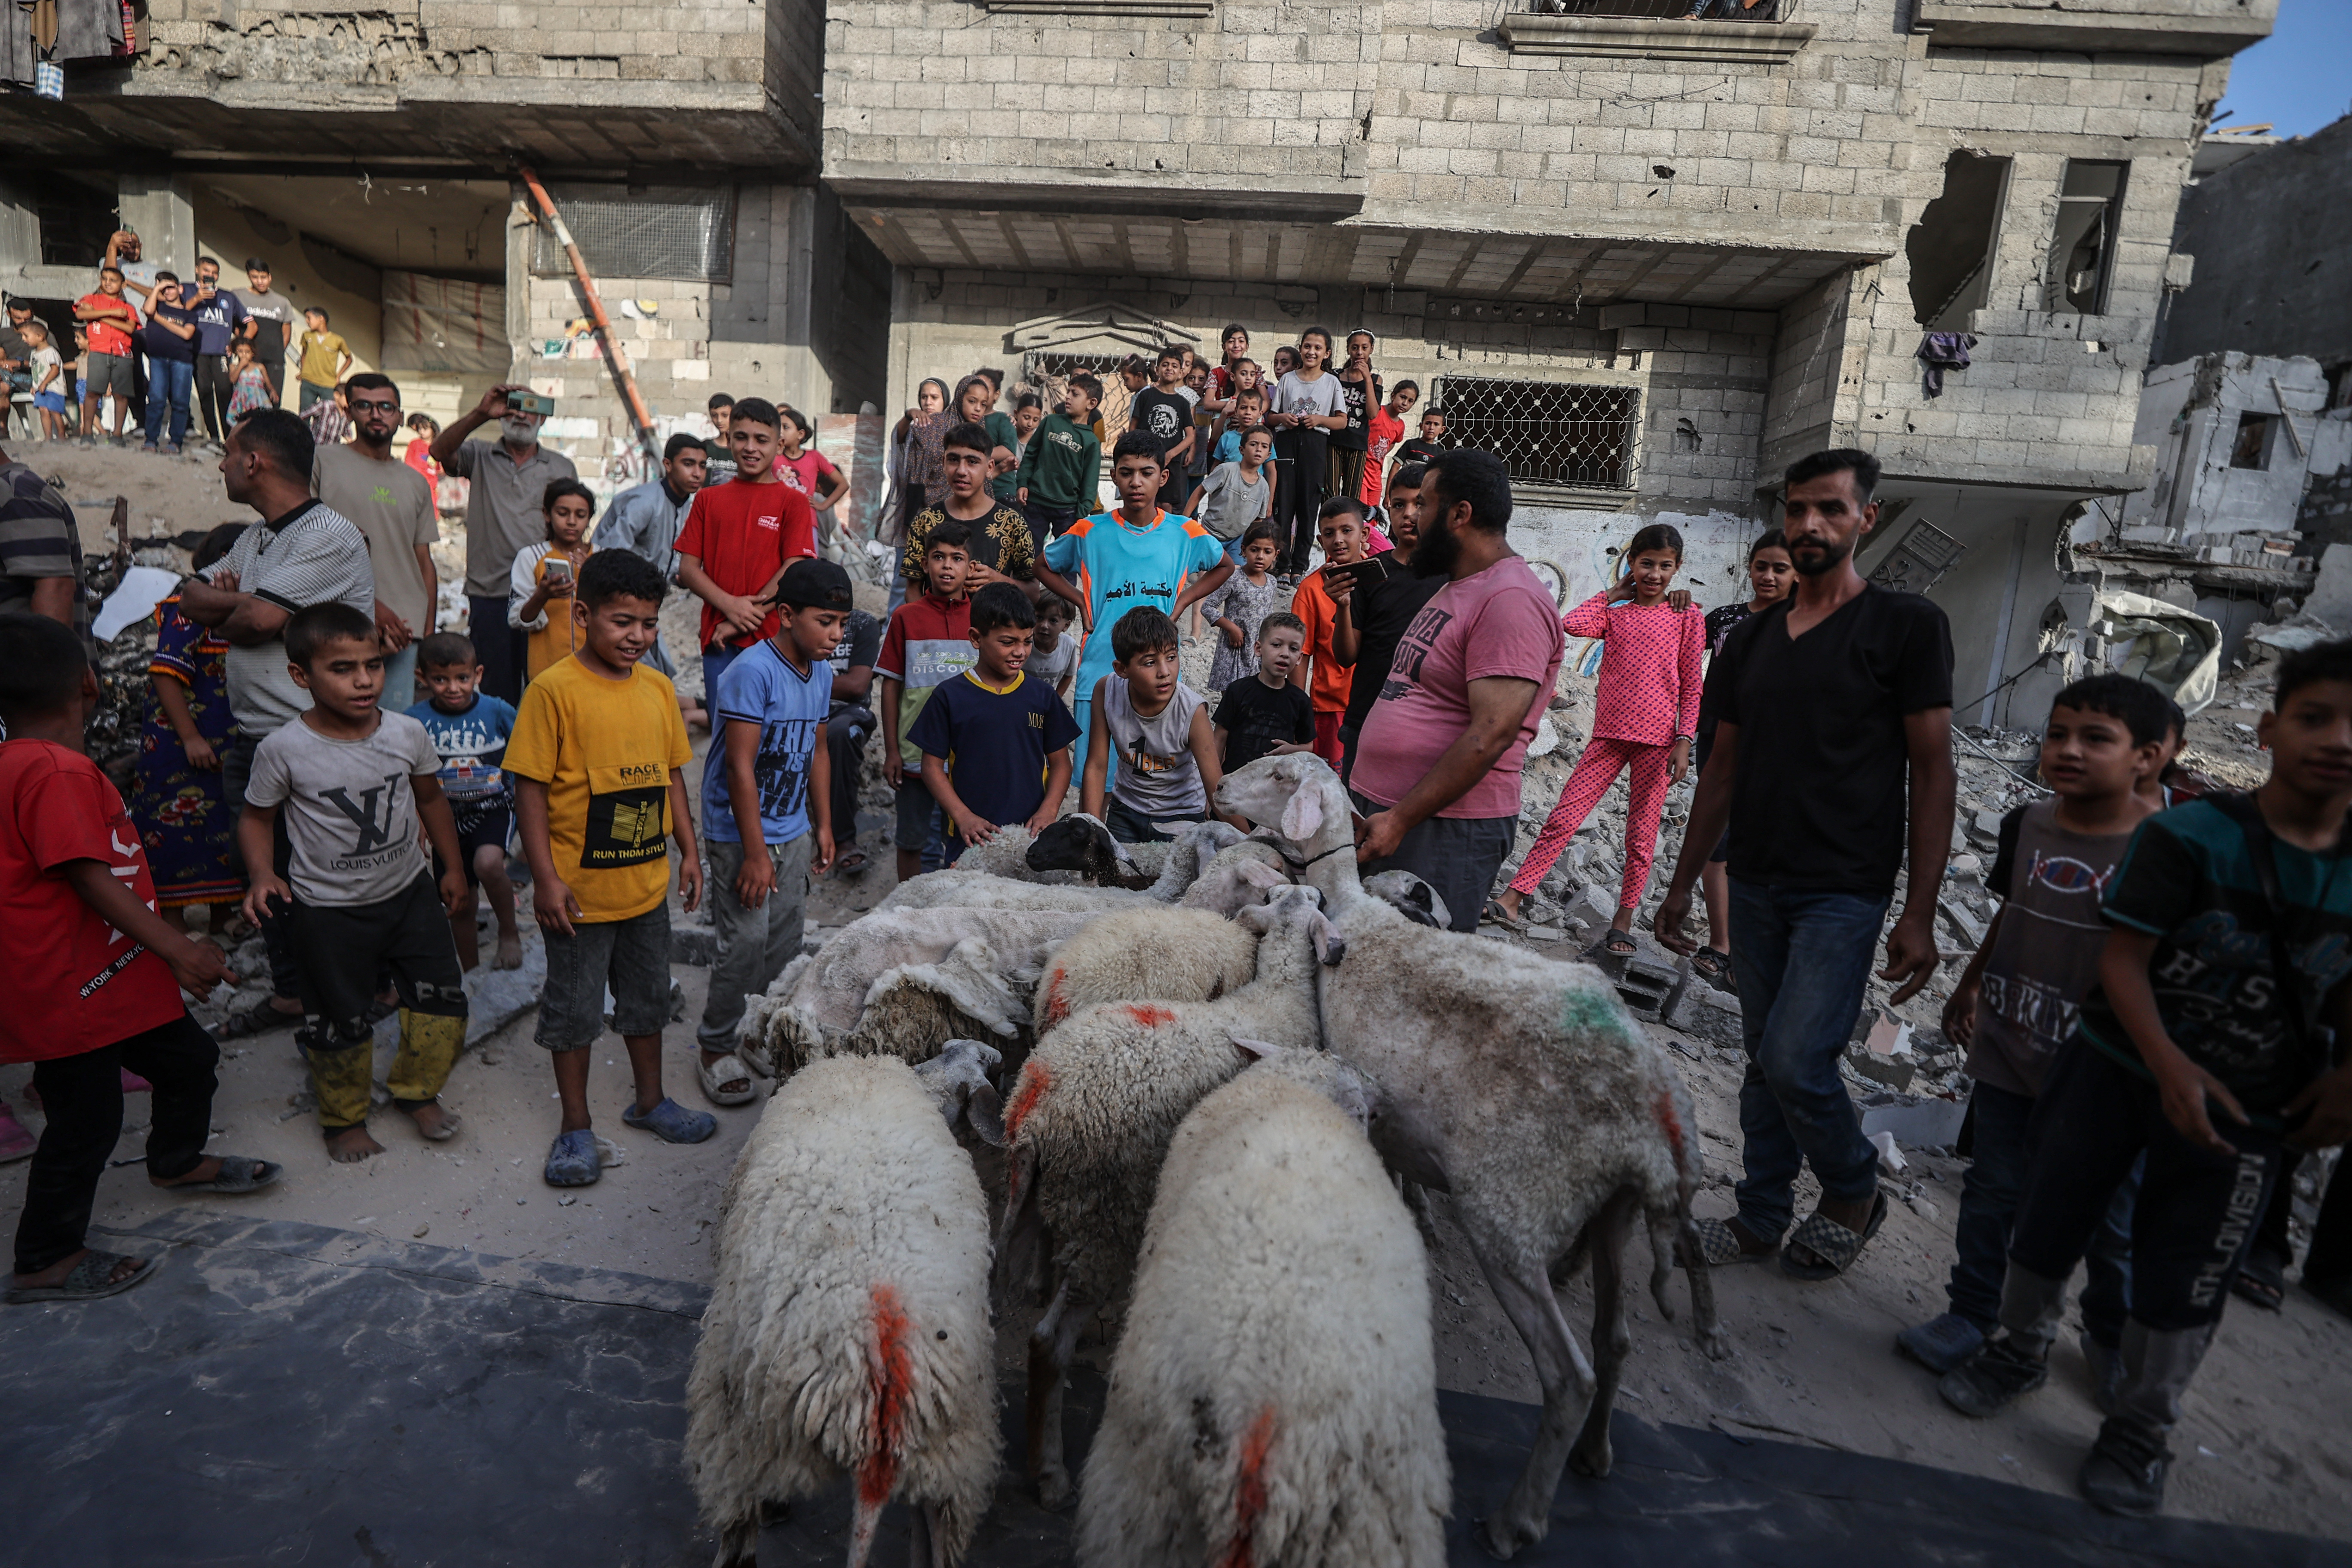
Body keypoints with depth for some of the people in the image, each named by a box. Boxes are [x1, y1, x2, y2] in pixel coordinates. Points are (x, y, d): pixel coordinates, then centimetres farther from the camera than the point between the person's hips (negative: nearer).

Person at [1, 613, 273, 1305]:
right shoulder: (57, 771, -23)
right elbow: (91, 879, -27)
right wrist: (178, 949, -26)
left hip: (115, 975, 10)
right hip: (71, 993, -10)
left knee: (189, 1058, 22)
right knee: (87, 1121, 4)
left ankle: (178, 1162, 45)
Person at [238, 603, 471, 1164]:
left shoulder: (406, 733, -9)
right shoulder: (283, 749, -17)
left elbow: (430, 799, 8)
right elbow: (257, 818, -2)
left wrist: (452, 867, 12)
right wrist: (262, 874, -18)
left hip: (411, 891, 3)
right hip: (330, 909, -3)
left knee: (442, 998, 8)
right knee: (341, 1020, 10)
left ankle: (415, 1089, 34)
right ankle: (344, 1117, 35)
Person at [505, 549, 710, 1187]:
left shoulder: (658, 689, 3)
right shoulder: (554, 690, -14)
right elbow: (530, 788, -13)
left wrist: (689, 851, 10)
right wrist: (545, 878, -15)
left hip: (648, 884, 6)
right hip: (580, 891, -5)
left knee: (648, 997, 19)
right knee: (574, 1008, 10)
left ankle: (650, 1100, 38)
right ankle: (576, 1126, 26)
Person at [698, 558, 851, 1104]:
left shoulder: (822, 673, 5)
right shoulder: (753, 671, -20)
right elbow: (740, 767, -21)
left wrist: (823, 825, 16)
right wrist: (755, 853, -20)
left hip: (794, 832, 8)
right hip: (740, 835, -7)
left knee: (786, 944, 13)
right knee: (747, 944, -5)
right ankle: (716, 1047, 14)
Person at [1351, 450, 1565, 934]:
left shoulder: (1512, 600, -15)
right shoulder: (1456, 588, 19)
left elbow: (1491, 735, -22)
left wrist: (1401, 819, -23)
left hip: (1444, 828, -9)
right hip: (1379, 811, 9)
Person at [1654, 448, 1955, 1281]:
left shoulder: (1906, 626, -4)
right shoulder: (1750, 639, 10)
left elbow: (1932, 769, -7)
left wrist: (1920, 913, -12)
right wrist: (1682, 884, 13)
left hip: (1845, 891, -5)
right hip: (1756, 885, 5)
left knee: (1796, 1061, -11)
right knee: (1765, 1059, 12)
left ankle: (1854, 1193, 18)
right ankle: (1763, 1216, 26)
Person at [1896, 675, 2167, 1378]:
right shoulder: (2028, 826, 0)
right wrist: (1967, 987, 21)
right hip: (2007, 1050, 4)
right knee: (1993, 1191, 14)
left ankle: (2113, 1336, 37)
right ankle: (1970, 1314, 30)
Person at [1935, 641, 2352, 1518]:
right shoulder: (2192, 836, -14)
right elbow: (2123, 957, -16)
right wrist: (2170, 1067, -25)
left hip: (2246, 1112, 2)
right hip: (2117, 1069, -2)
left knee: (2183, 1280, 10)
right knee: (2048, 1222, 12)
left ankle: (2142, 1428, 31)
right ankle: (2022, 1351, 38)